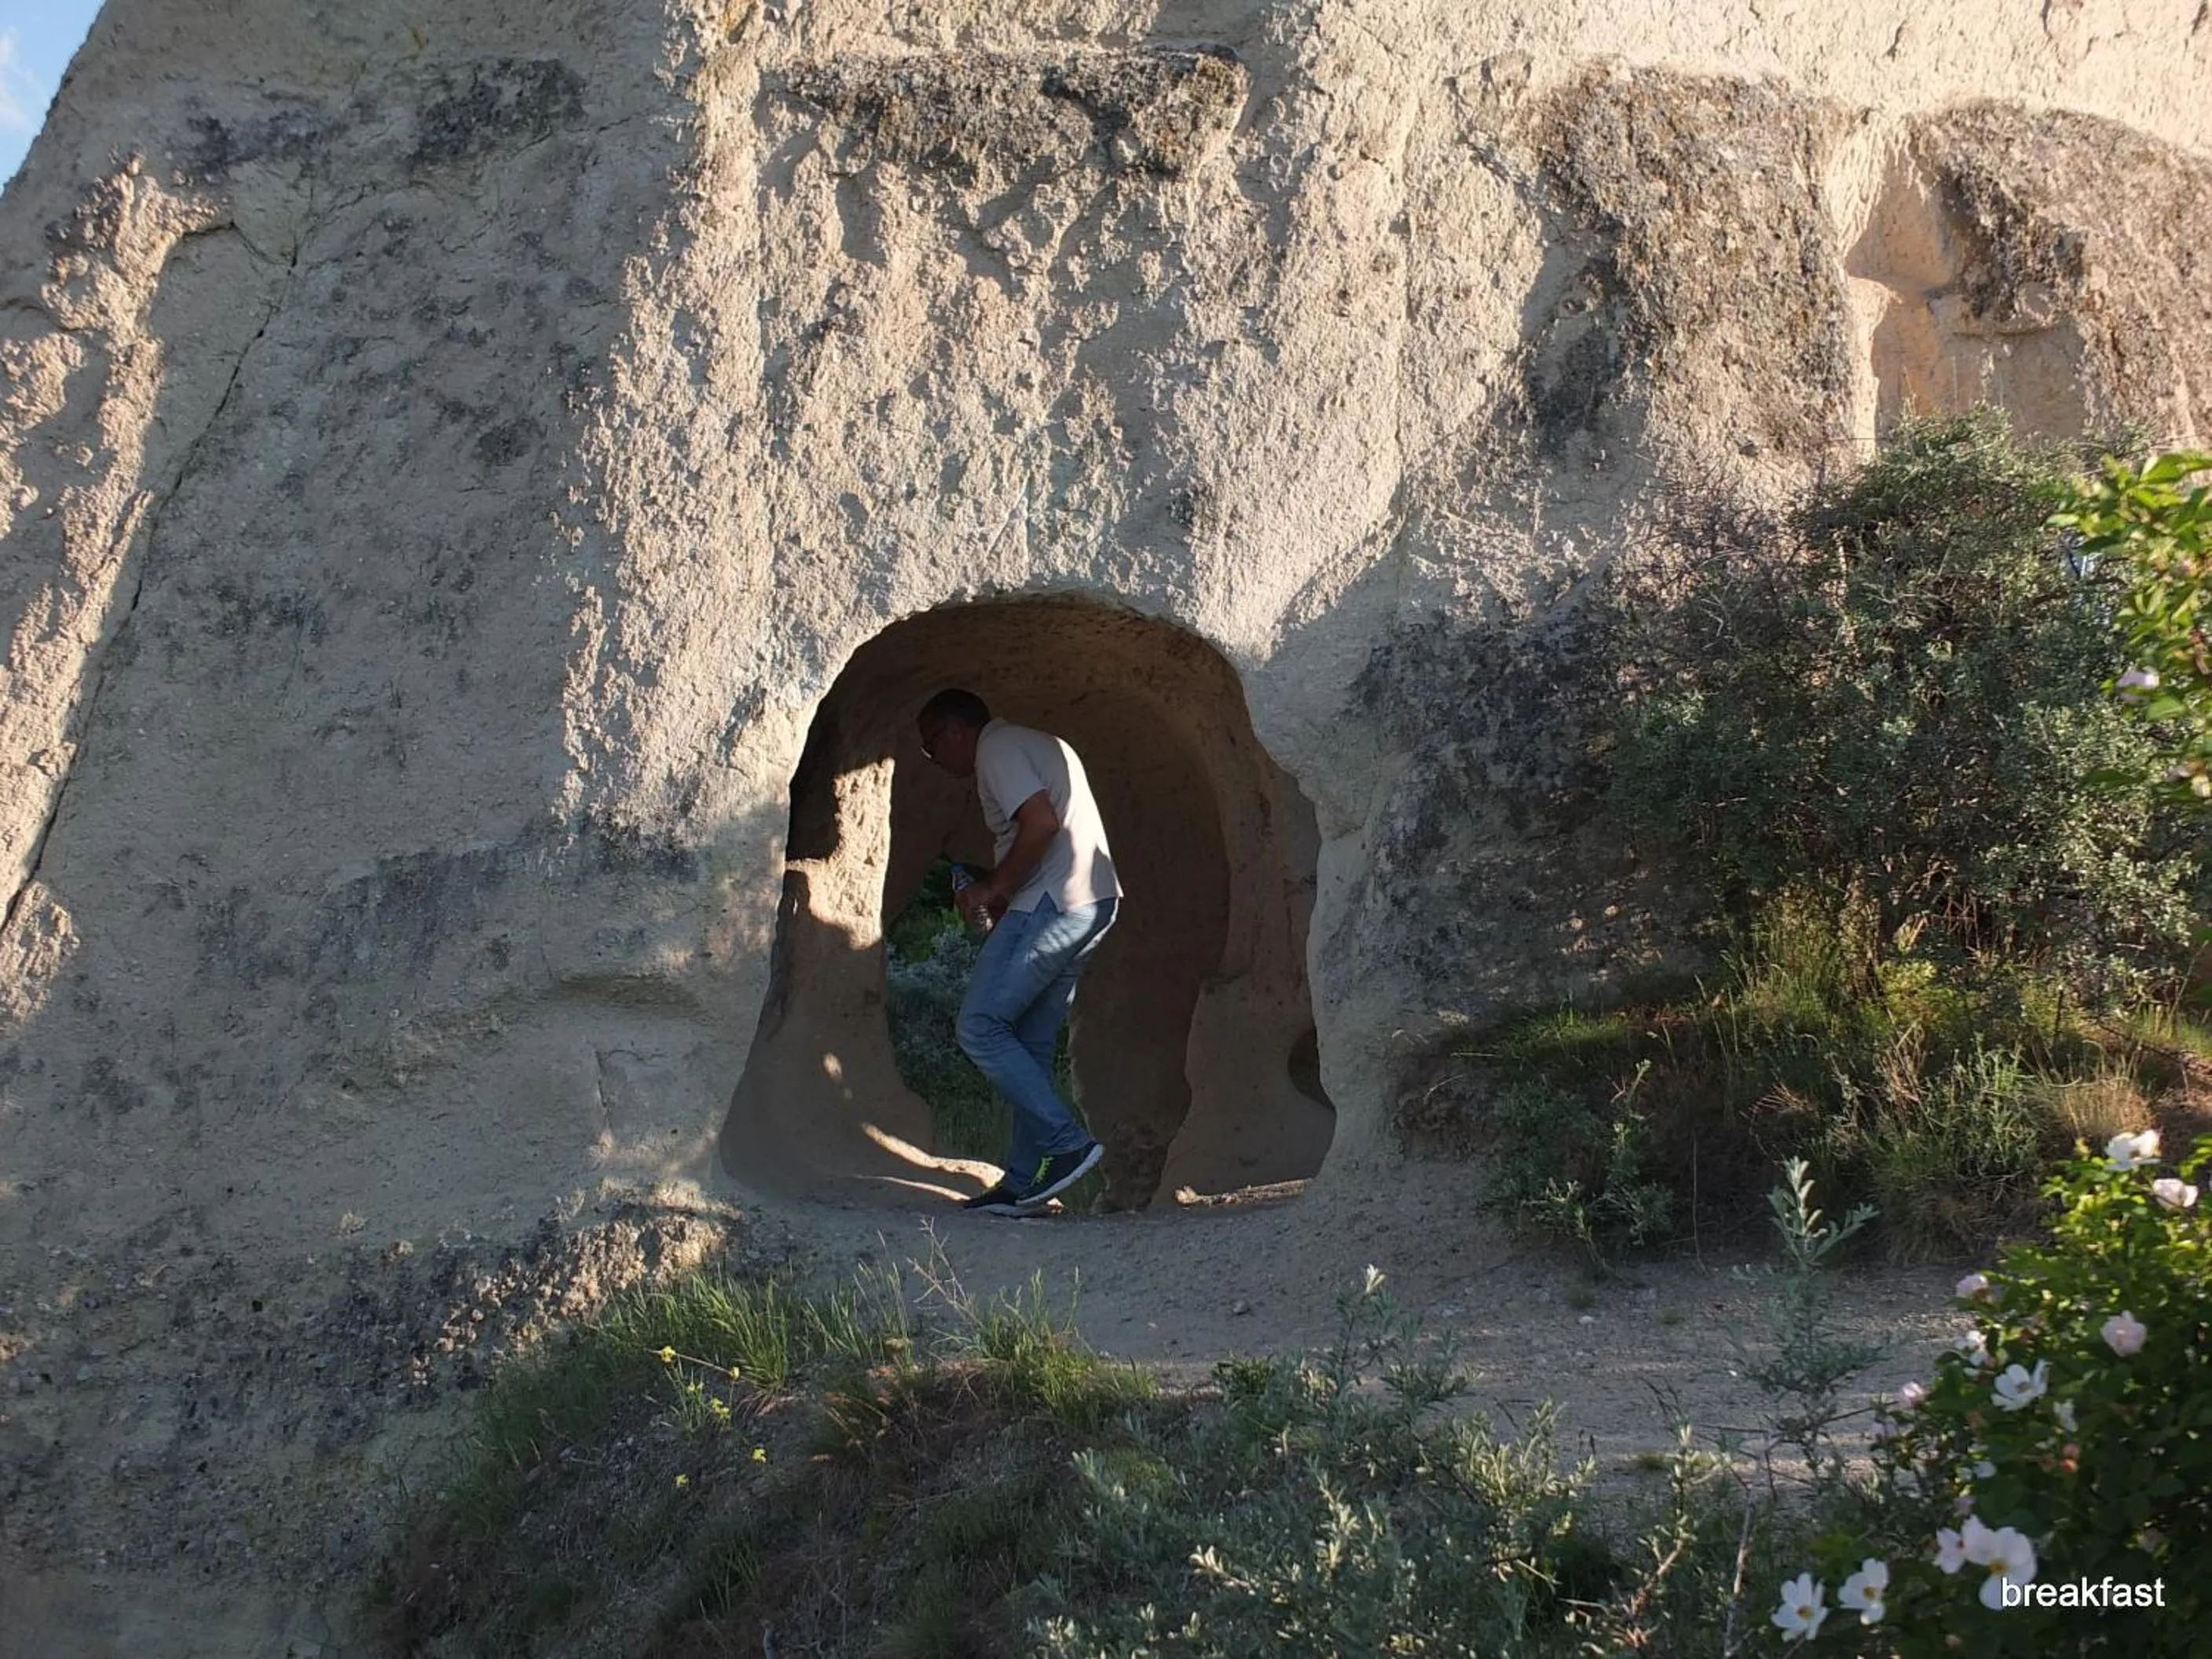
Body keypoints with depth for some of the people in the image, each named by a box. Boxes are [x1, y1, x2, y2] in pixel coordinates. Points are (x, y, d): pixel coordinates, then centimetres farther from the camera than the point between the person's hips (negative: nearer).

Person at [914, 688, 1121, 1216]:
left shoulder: (997, 747, -5)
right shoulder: (1038, 744, 26)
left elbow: (1042, 824, -19)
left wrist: (993, 889, -9)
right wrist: (1003, 898, 18)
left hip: (1052, 905, -10)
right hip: (1094, 902, 10)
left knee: (979, 1029, -7)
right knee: (1030, 1042, 10)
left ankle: (1069, 1143, -11)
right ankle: (1022, 1182, 9)